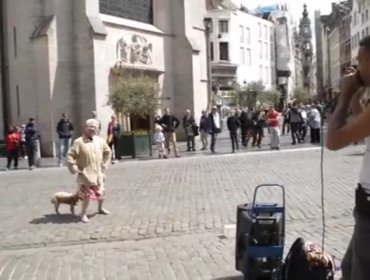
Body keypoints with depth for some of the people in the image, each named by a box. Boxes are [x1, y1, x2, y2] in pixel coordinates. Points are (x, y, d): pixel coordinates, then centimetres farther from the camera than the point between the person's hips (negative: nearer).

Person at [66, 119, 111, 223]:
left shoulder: (100, 141, 2)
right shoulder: (79, 142, -14)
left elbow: (107, 152, 17)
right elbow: (70, 156, -13)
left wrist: (104, 164, 13)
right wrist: (74, 168, -14)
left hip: (98, 173, 6)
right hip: (85, 174, -5)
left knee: (100, 193, 16)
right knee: (87, 195, -8)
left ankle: (100, 208, 42)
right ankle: (83, 214, 10)